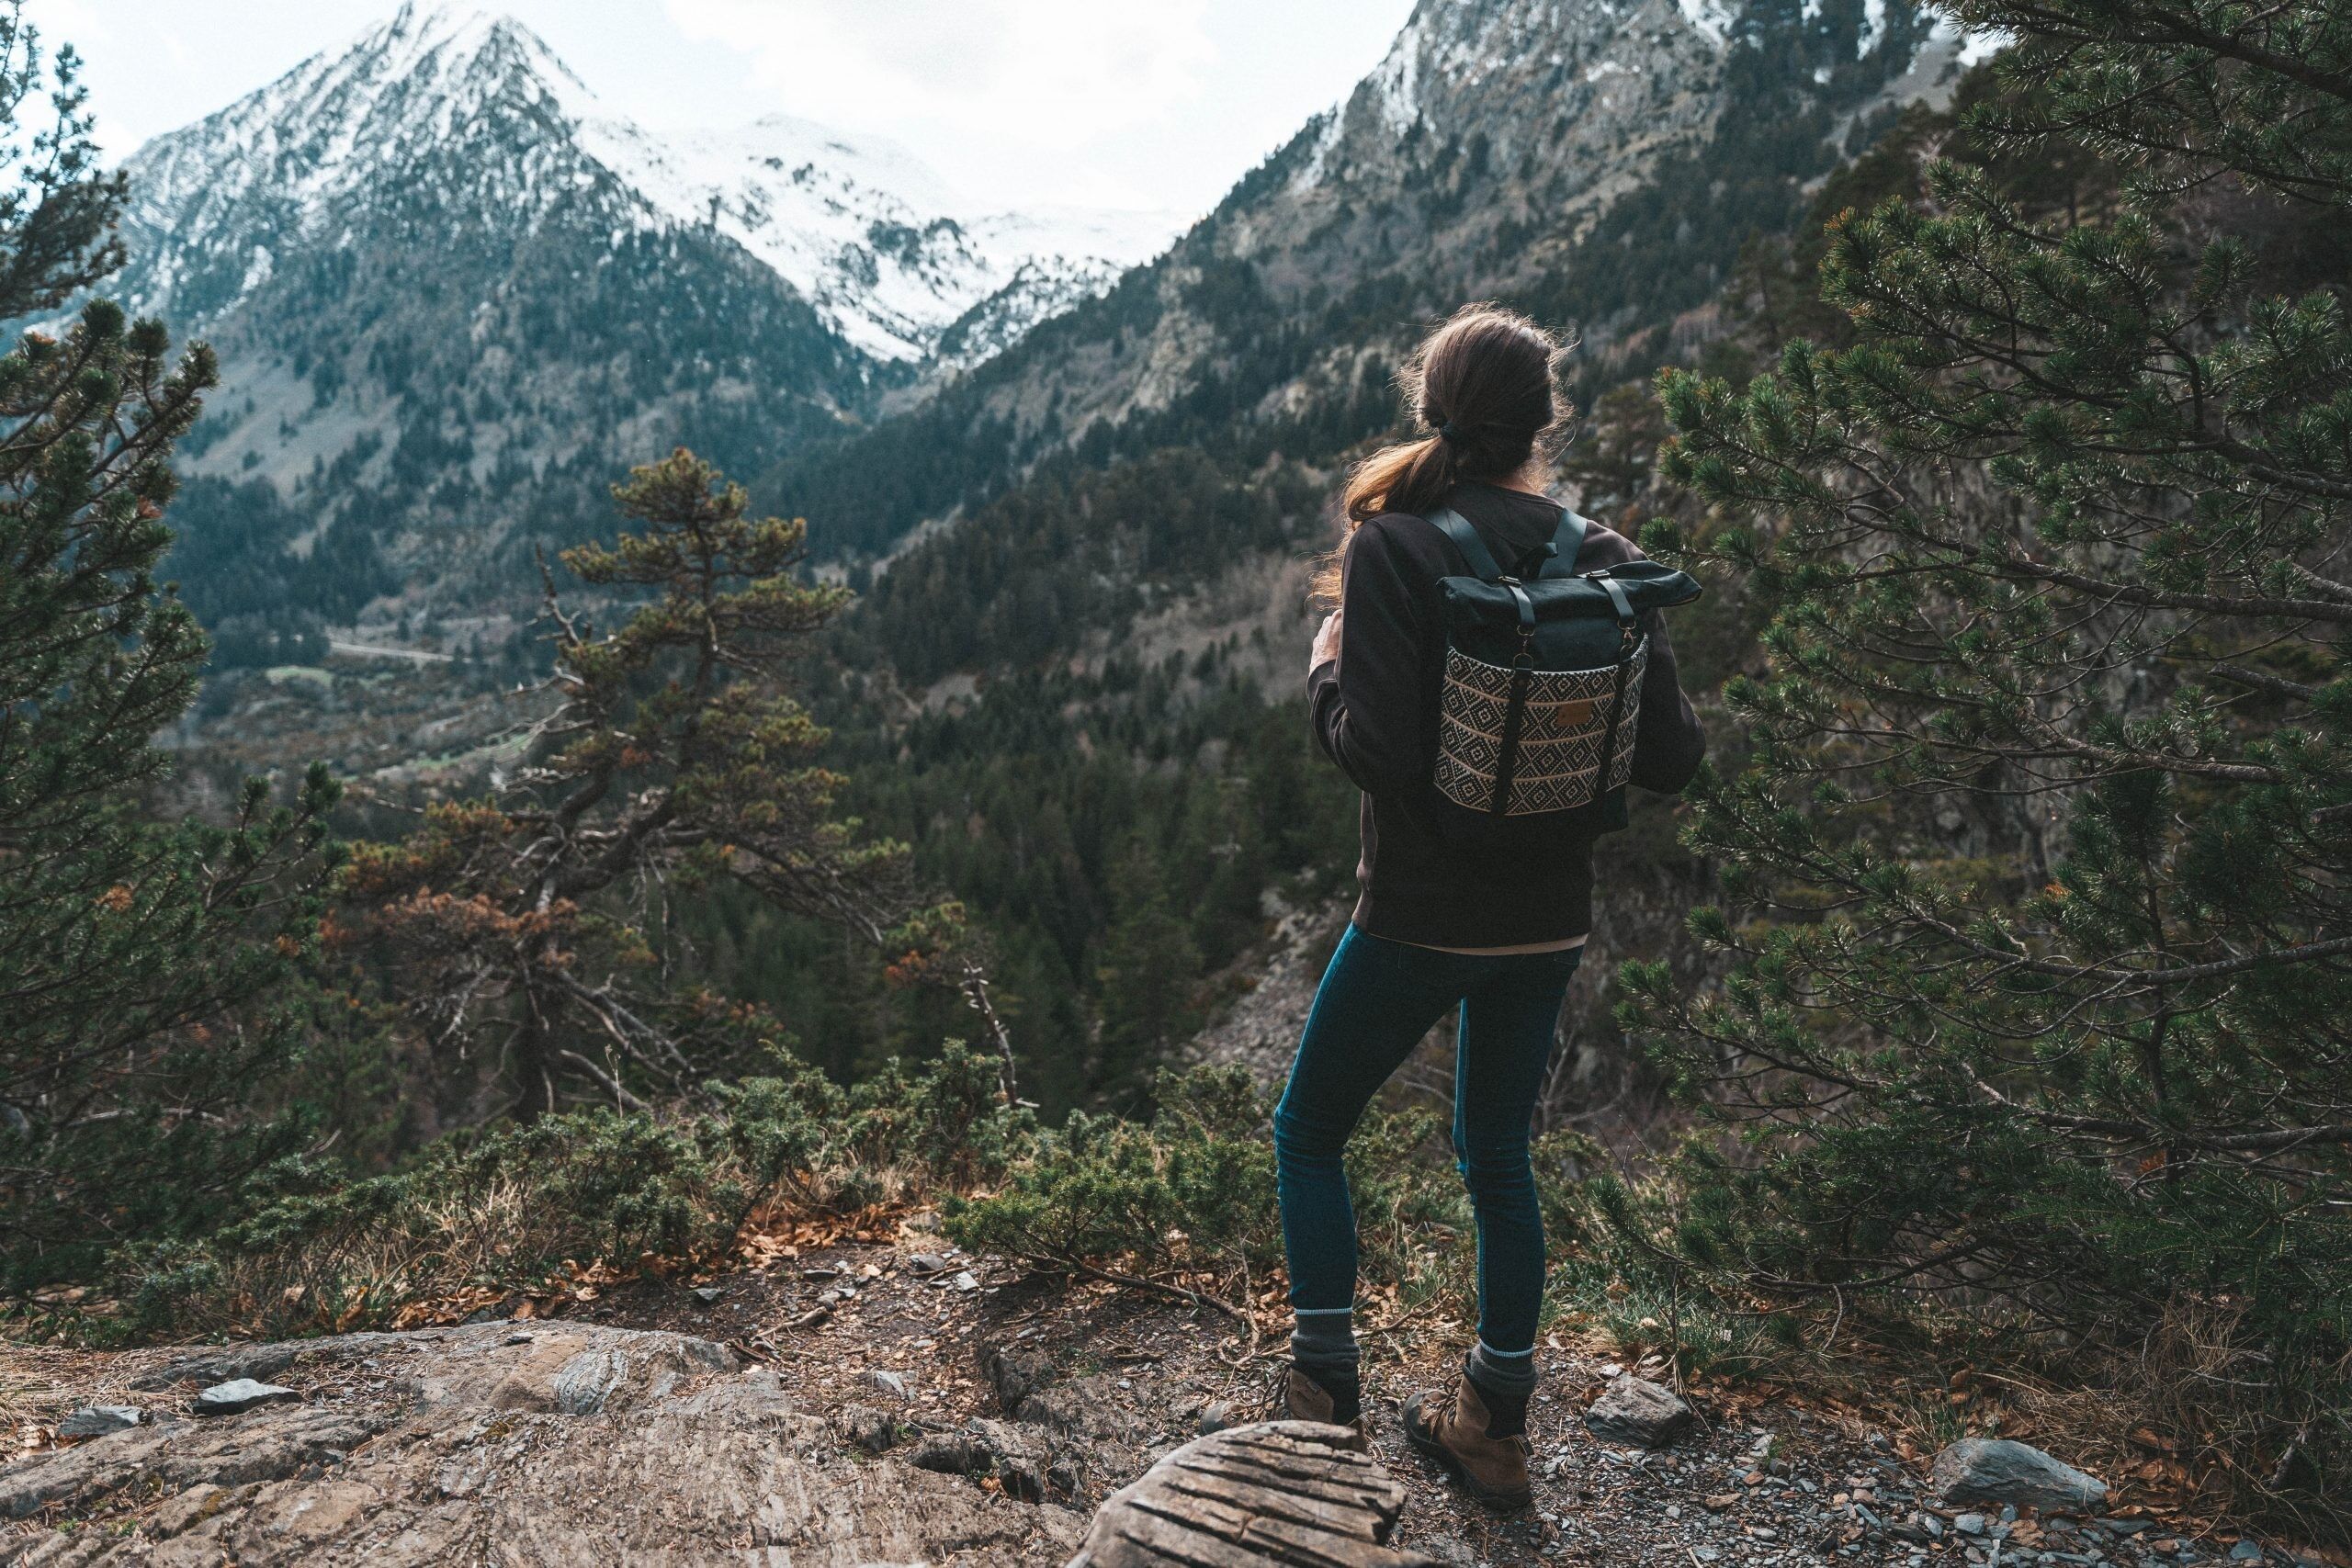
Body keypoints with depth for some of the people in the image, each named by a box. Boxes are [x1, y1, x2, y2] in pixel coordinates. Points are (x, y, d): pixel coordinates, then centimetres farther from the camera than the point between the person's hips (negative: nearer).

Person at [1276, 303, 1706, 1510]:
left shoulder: (1393, 548, -15)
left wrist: (1327, 663, -3)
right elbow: (1672, 757, -2)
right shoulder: (1606, 561, -2)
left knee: (1309, 1134, 16)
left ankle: (1327, 1398, 20)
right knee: (1497, 1157, 20)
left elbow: (1373, 746, -22)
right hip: (1550, 918, 5)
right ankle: (1494, 1428, 30)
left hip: (1420, 914, -5)